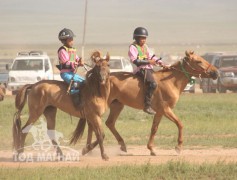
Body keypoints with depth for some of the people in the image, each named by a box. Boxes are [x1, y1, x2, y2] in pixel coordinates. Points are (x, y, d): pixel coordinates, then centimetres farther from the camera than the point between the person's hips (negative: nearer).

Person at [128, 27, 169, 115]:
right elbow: (135, 60, -15)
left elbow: (152, 56, 18)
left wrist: (161, 63, 3)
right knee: (153, 83, -30)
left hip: (149, 69, 10)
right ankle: (147, 106, -32)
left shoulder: (145, 47, 21)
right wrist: (148, 62, -18)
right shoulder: (133, 47, -5)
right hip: (141, 69, -10)